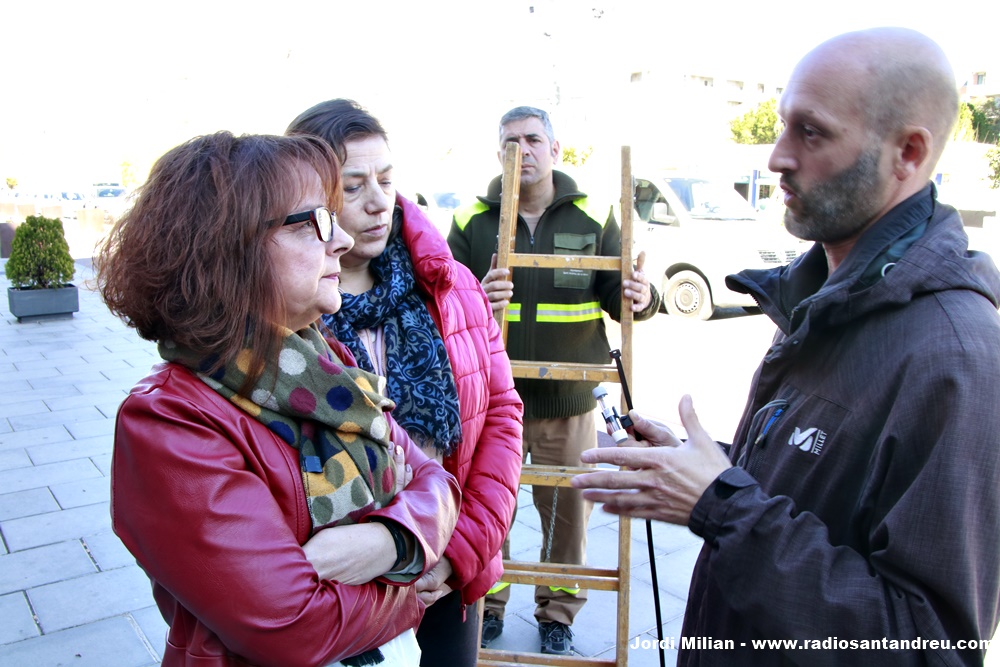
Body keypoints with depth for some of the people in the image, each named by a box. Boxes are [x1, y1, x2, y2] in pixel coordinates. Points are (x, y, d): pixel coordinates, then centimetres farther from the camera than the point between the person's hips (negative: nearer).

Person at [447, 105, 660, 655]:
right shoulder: (472, 220, 2)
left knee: (568, 512, 12)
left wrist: (641, 298, -22)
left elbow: (616, 297, 3)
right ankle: (487, 604, 37)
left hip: (569, 404, 1)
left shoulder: (593, 217, 3)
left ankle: (558, 613, 36)